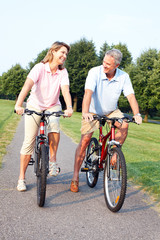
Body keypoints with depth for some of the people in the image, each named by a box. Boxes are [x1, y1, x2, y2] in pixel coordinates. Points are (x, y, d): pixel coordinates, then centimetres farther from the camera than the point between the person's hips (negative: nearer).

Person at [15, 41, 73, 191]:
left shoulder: (63, 72, -7)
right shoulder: (40, 68, -16)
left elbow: (65, 90, -21)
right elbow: (27, 85, -30)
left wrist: (69, 108, -41)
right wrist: (18, 104, -45)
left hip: (53, 107, 2)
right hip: (34, 106, -1)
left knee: (54, 127, -32)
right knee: (29, 141, -5)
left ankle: (53, 159, -9)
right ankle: (21, 178, 7)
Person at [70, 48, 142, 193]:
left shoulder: (123, 77, -13)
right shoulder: (95, 72, -21)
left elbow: (131, 96, -20)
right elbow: (88, 93, -33)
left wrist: (137, 114, -37)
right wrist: (85, 112, -49)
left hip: (111, 111, 3)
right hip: (93, 112, -2)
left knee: (124, 125, -27)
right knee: (85, 140, -12)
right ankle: (75, 177, -3)